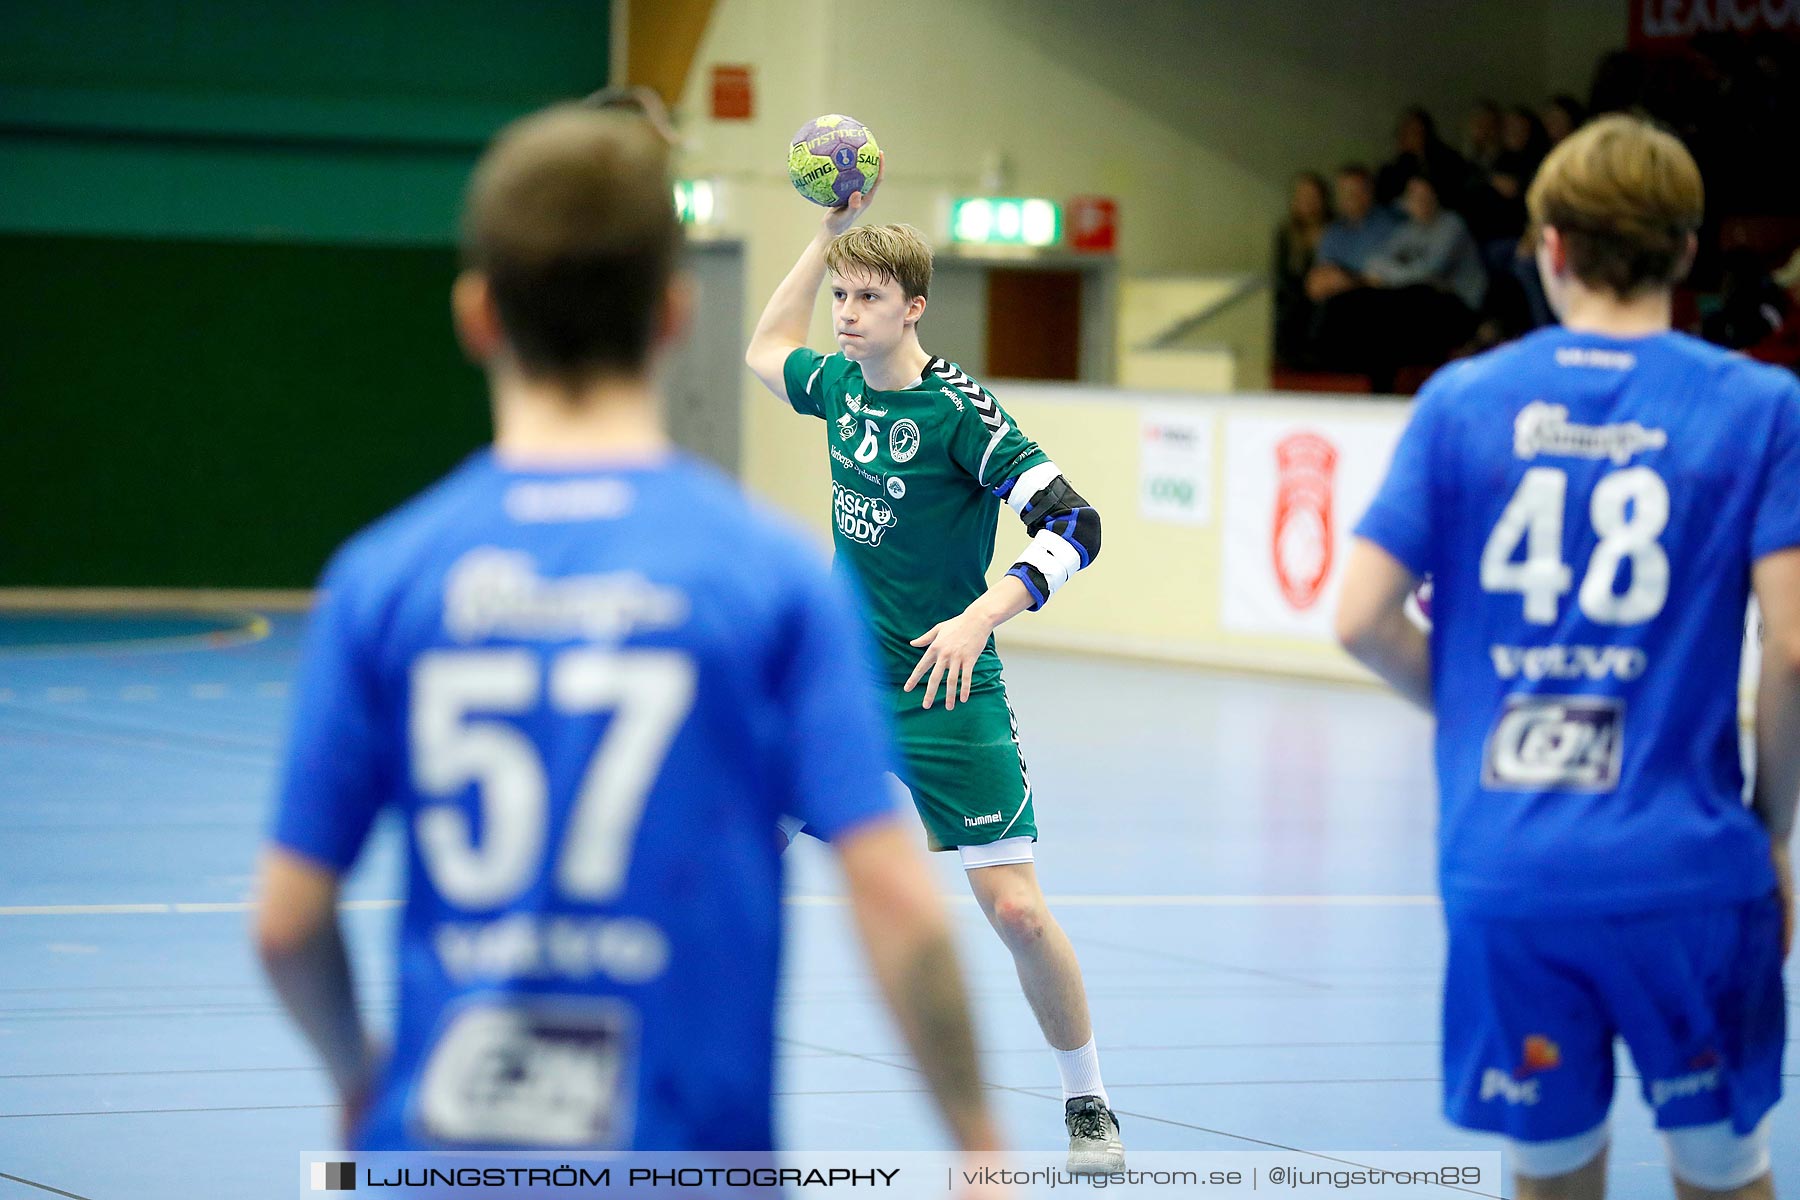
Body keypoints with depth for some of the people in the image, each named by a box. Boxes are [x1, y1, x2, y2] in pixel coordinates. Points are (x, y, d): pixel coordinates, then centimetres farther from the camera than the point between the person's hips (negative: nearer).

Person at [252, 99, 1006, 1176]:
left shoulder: (383, 577, 0)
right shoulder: (775, 573, -5)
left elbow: (289, 921, 3)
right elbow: (897, 898, -10)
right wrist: (980, 1153, -2)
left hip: (438, 1143, 2)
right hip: (683, 1150, -2)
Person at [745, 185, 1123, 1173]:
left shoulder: (958, 412, -15)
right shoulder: (838, 387, 4)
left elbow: (1074, 527, -19)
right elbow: (767, 350, 28)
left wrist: (978, 618, -30)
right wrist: (828, 233, 18)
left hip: (946, 694, -6)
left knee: (1014, 908, -9)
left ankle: (1088, 1104, 9)